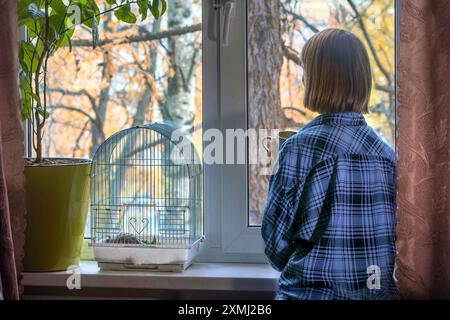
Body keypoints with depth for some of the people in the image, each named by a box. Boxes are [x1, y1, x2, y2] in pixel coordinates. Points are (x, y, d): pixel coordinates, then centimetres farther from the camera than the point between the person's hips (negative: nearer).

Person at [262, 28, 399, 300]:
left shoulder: (301, 147, -13)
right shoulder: (386, 152, 0)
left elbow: (276, 238, -8)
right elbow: (393, 237, 3)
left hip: (312, 291, -4)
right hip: (381, 290, 4)